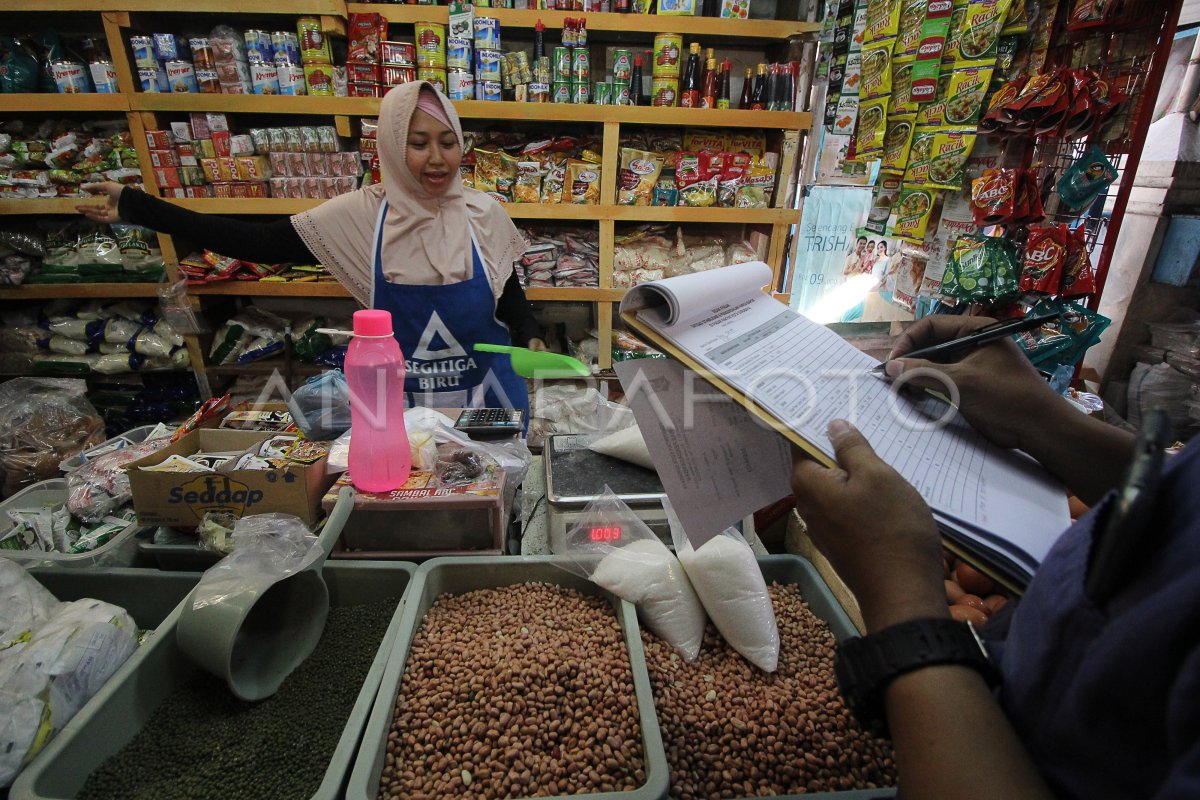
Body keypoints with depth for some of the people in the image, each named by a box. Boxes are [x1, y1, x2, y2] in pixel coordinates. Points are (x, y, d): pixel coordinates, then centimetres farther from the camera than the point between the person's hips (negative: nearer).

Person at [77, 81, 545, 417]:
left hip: (486, 395, 1)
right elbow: (260, 244, -7)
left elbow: (510, 296, 4)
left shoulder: (484, 215, -6)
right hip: (399, 400, 0)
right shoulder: (360, 214, -8)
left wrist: (529, 337, -15)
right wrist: (135, 207, -8)